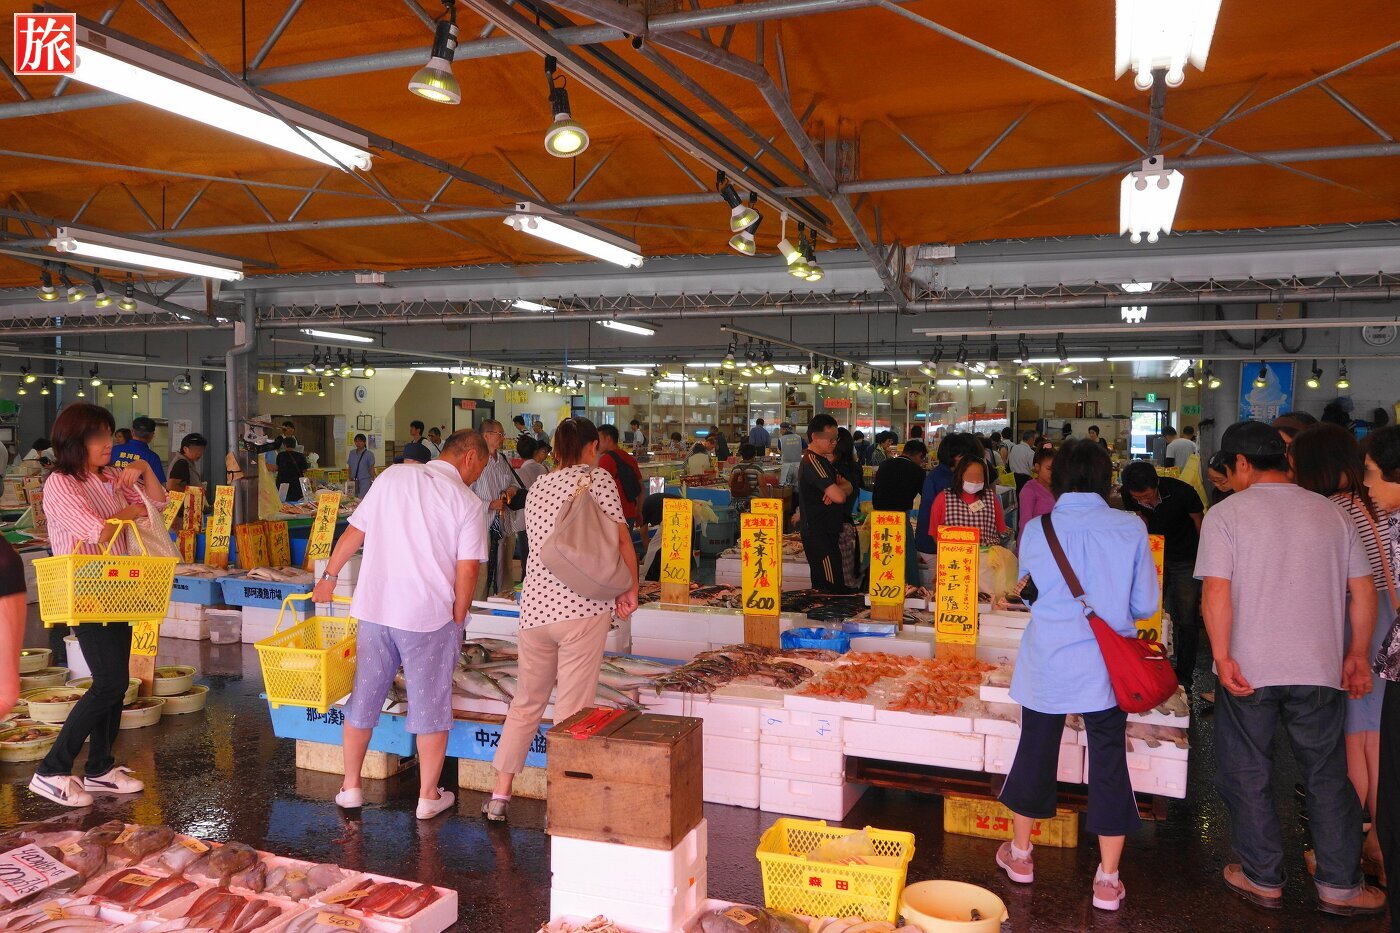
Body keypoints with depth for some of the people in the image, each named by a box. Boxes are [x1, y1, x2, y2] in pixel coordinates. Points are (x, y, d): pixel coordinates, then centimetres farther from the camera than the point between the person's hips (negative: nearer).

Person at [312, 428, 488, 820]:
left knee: (364, 698, 17)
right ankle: (429, 797, 18)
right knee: (431, 707, 9)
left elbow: (354, 531, 9)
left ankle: (350, 787, 28)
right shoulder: (466, 502, -6)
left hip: (375, 608, 4)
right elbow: (467, 572, -12)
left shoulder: (392, 476, 5)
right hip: (429, 615, -4)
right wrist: (458, 620, 0)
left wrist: (329, 575, 21)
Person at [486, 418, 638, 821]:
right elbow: (621, 538, -4)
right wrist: (631, 589, 7)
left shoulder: (537, 488, 17)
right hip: (583, 606, -5)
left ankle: (500, 795, 23)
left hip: (534, 606, 6)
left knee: (526, 702, 18)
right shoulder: (597, 479, 1)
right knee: (572, 711, 0)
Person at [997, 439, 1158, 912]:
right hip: (1107, 666, 0)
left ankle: (1020, 853, 32)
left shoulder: (1037, 529, -6)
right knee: (1109, 764, 10)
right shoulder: (1131, 528, -7)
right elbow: (1145, 605, -1)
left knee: (1035, 754, 15)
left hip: (1046, 665, 0)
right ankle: (1108, 881, 17)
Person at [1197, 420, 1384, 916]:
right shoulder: (1331, 513, 4)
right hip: (1319, 670, 3)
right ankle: (1339, 887, 22)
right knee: (1328, 776, 15)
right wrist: (1357, 654, 14)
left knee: (1248, 776, 11)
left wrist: (1222, 657, -13)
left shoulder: (1227, 513, -7)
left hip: (1248, 670, -3)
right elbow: (1363, 590, 5)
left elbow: (1216, 590, -17)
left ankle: (1263, 879, 22)